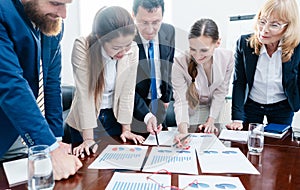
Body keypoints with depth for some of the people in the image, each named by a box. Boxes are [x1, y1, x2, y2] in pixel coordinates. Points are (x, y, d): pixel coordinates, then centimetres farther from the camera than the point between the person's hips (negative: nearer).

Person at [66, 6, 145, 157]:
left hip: (115, 115, 3)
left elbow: (127, 92, -10)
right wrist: (88, 138, -24)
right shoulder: (82, 47, -23)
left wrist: (126, 129, -7)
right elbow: (84, 93, -24)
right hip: (86, 116, -2)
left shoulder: (132, 50, -14)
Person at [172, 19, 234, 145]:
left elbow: (220, 92, -10)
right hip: (188, 113, -2)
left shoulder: (227, 57, -20)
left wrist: (211, 121, -13)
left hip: (212, 110, 2)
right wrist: (183, 132, -41)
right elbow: (180, 101, -28)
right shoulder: (180, 63, -28)